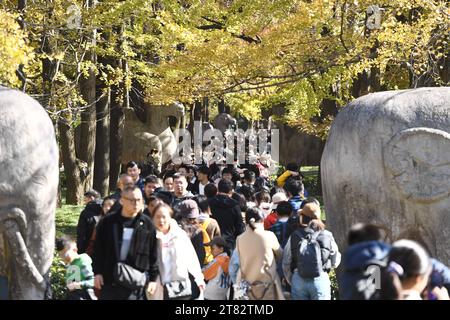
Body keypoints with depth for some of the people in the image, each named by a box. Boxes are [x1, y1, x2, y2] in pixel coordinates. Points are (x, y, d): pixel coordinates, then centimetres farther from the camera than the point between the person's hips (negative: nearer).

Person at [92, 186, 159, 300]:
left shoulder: (147, 224, 1)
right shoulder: (108, 222, 3)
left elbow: (153, 254, 3)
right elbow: (98, 249, 6)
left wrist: (153, 279, 1)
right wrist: (97, 272, -1)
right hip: (110, 279, 1)